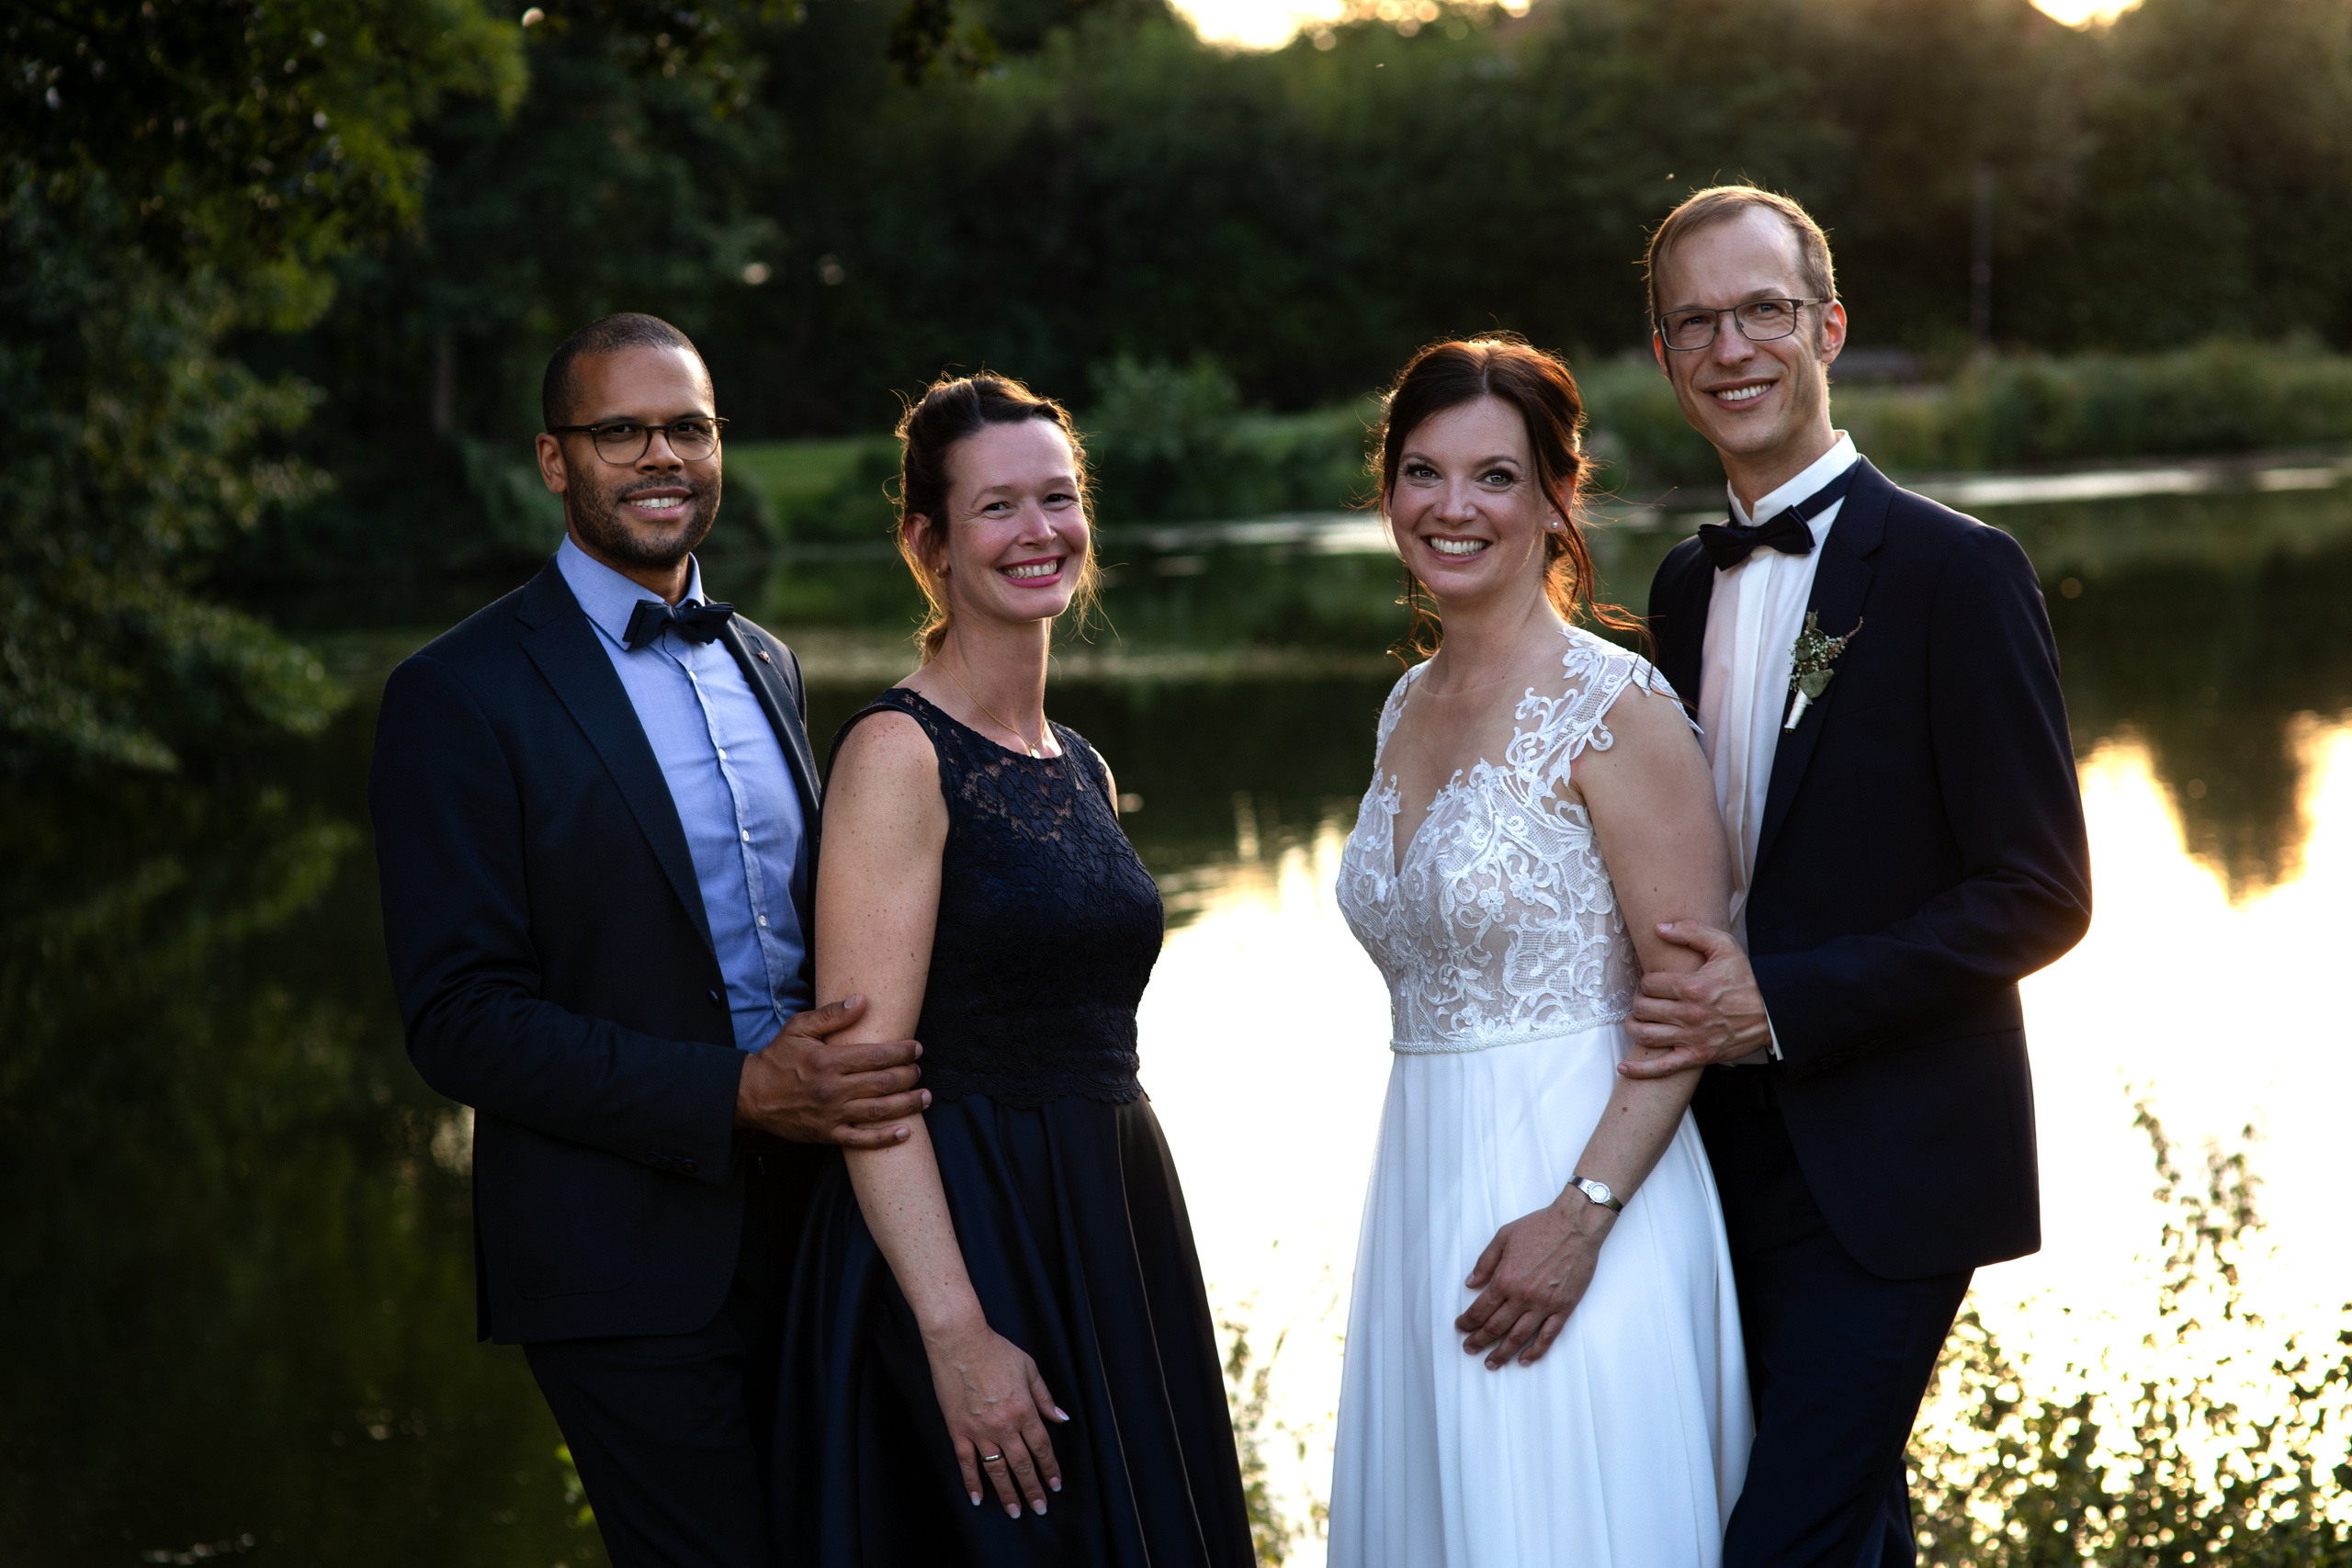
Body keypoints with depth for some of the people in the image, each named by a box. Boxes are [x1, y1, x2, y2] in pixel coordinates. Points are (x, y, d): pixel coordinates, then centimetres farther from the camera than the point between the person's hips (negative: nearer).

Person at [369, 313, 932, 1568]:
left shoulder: (765, 668, 13)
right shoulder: (460, 696, -9)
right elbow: (459, 1021, -14)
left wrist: (853, 1075, 0)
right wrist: (738, 1091, -23)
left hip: (803, 1221, 7)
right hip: (627, 1265, -7)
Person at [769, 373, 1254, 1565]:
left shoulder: (1082, 769, 13)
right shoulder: (897, 754, -11)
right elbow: (867, 1075, -17)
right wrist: (956, 1332, -23)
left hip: (1113, 1229, 8)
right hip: (961, 1235, -7)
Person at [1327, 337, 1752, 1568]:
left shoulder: (1614, 706, -11)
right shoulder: (1408, 708, 11)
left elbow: (1692, 997, -15)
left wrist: (1583, 1212, -22)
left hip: (1577, 1179, -7)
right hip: (1425, 1183, 7)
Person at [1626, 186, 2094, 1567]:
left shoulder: (1955, 570, -10)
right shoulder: (1687, 588, 11)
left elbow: (2039, 894, -15)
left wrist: (1782, 1002, -20)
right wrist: (1696, 1009, 1)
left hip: (1882, 1178, -7)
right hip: (1736, 1153, 7)